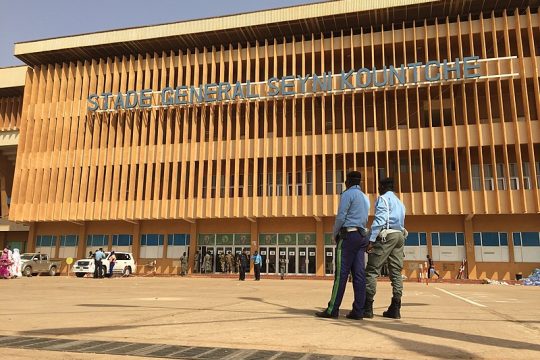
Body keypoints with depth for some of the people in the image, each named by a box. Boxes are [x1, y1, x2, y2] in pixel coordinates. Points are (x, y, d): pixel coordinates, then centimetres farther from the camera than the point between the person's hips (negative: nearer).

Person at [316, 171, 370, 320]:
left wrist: (335, 234, 3)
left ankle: (333, 309, -8)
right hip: (362, 236, 8)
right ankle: (358, 310, -1)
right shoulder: (365, 198, 21)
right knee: (359, 274, 1)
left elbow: (341, 217, -10)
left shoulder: (348, 194, -4)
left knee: (341, 273, -9)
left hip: (348, 235, -8)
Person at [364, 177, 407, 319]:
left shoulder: (383, 198, 0)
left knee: (372, 270, -7)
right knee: (396, 271, 5)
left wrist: (371, 240, -17)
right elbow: (401, 222, 20)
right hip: (399, 236, 8)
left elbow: (380, 219, -13)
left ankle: (367, 307, -11)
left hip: (386, 236, -8)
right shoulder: (399, 202, 26)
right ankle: (395, 308, 2)